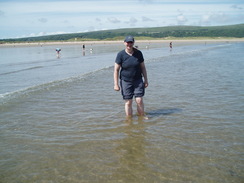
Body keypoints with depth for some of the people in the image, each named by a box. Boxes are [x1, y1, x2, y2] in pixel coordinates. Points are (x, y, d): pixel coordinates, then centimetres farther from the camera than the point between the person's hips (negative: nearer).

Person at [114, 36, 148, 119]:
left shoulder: (138, 53, 0)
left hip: (138, 80, 2)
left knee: (139, 100, -3)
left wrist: (146, 80, 8)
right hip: (126, 81, -1)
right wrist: (116, 84, -9)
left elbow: (143, 67, 8)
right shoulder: (120, 55, -7)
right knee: (128, 102, 2)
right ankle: (129, 119, 16)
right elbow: (116, 70, -6)